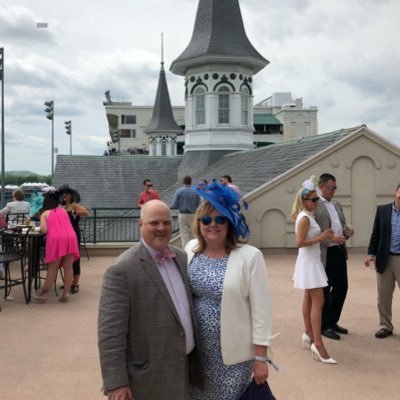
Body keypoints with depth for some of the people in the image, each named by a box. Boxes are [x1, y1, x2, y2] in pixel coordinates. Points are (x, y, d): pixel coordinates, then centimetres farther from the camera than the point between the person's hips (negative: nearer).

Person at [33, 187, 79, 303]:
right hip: (71, 237, 3)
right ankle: (66, 294, 3)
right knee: (68, 267, 5)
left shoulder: (45, 214, 14)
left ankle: (44, 294, 7)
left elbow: (43, 230, 1)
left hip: (55, 239, -3)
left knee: (52, 268, 3)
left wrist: (40, 229, 22)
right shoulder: (63, 211, 26)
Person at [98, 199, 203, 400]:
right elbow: (110, 332, -17)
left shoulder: (182, 258, 6)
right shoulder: (122, 269, -16)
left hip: (185, 368, 6)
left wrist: (198, 358, 14)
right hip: (149, 379, -6)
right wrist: (116, 383, -19)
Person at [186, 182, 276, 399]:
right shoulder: (191, 249, 1)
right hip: (196, 349, 4)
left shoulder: (250, 256, -13)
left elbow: (261, 310, -11)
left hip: (233, 352, -4)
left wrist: (261, 358, -10)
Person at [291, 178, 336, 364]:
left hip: (312, 260, 11)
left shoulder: (305, 216, 10)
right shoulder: (305, 218, -19)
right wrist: (321, 238, -23)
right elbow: (299, 243, -25)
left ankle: (308, 334, 31)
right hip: (309, 261, -11)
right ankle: (317, 343, -12)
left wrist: (323, 236, 4)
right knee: (318, 301, -12)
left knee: (309, 298, 18)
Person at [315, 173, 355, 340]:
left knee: (341, 287, 14)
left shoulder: (337, 204, 15)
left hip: (340, 252, 8)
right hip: (325, 254, -8)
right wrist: (331, 238, -23)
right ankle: (324, 326, 19)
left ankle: (332, 322, 30)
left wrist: (347, 232, 0)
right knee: (324, 291, 4)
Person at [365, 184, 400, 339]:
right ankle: (385, 326, 25)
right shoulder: (382, 210, 2)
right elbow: (375, 234, 4)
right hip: (385, 259, 2)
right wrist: (371, 254, -3)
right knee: (383, 296, 11)